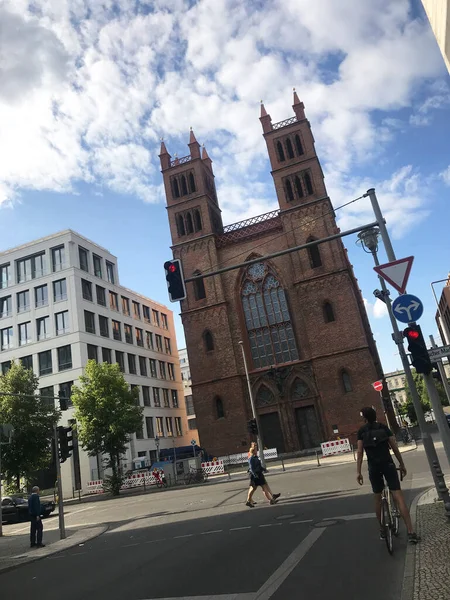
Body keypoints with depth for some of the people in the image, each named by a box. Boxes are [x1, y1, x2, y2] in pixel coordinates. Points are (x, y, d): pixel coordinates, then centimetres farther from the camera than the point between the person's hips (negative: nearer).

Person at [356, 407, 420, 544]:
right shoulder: (384, 428, 5)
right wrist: (402, 465, 14)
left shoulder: (362, 431, 2)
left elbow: (360, 453, -3)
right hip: (388, 465, 0)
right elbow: (395, 448, 3)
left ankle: (382, 530, 25)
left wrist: (358, 472, -1)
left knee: (378, 498, 16)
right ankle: (411, 532, -11)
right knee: (399, 497, -4)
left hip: (373, 467, 0)